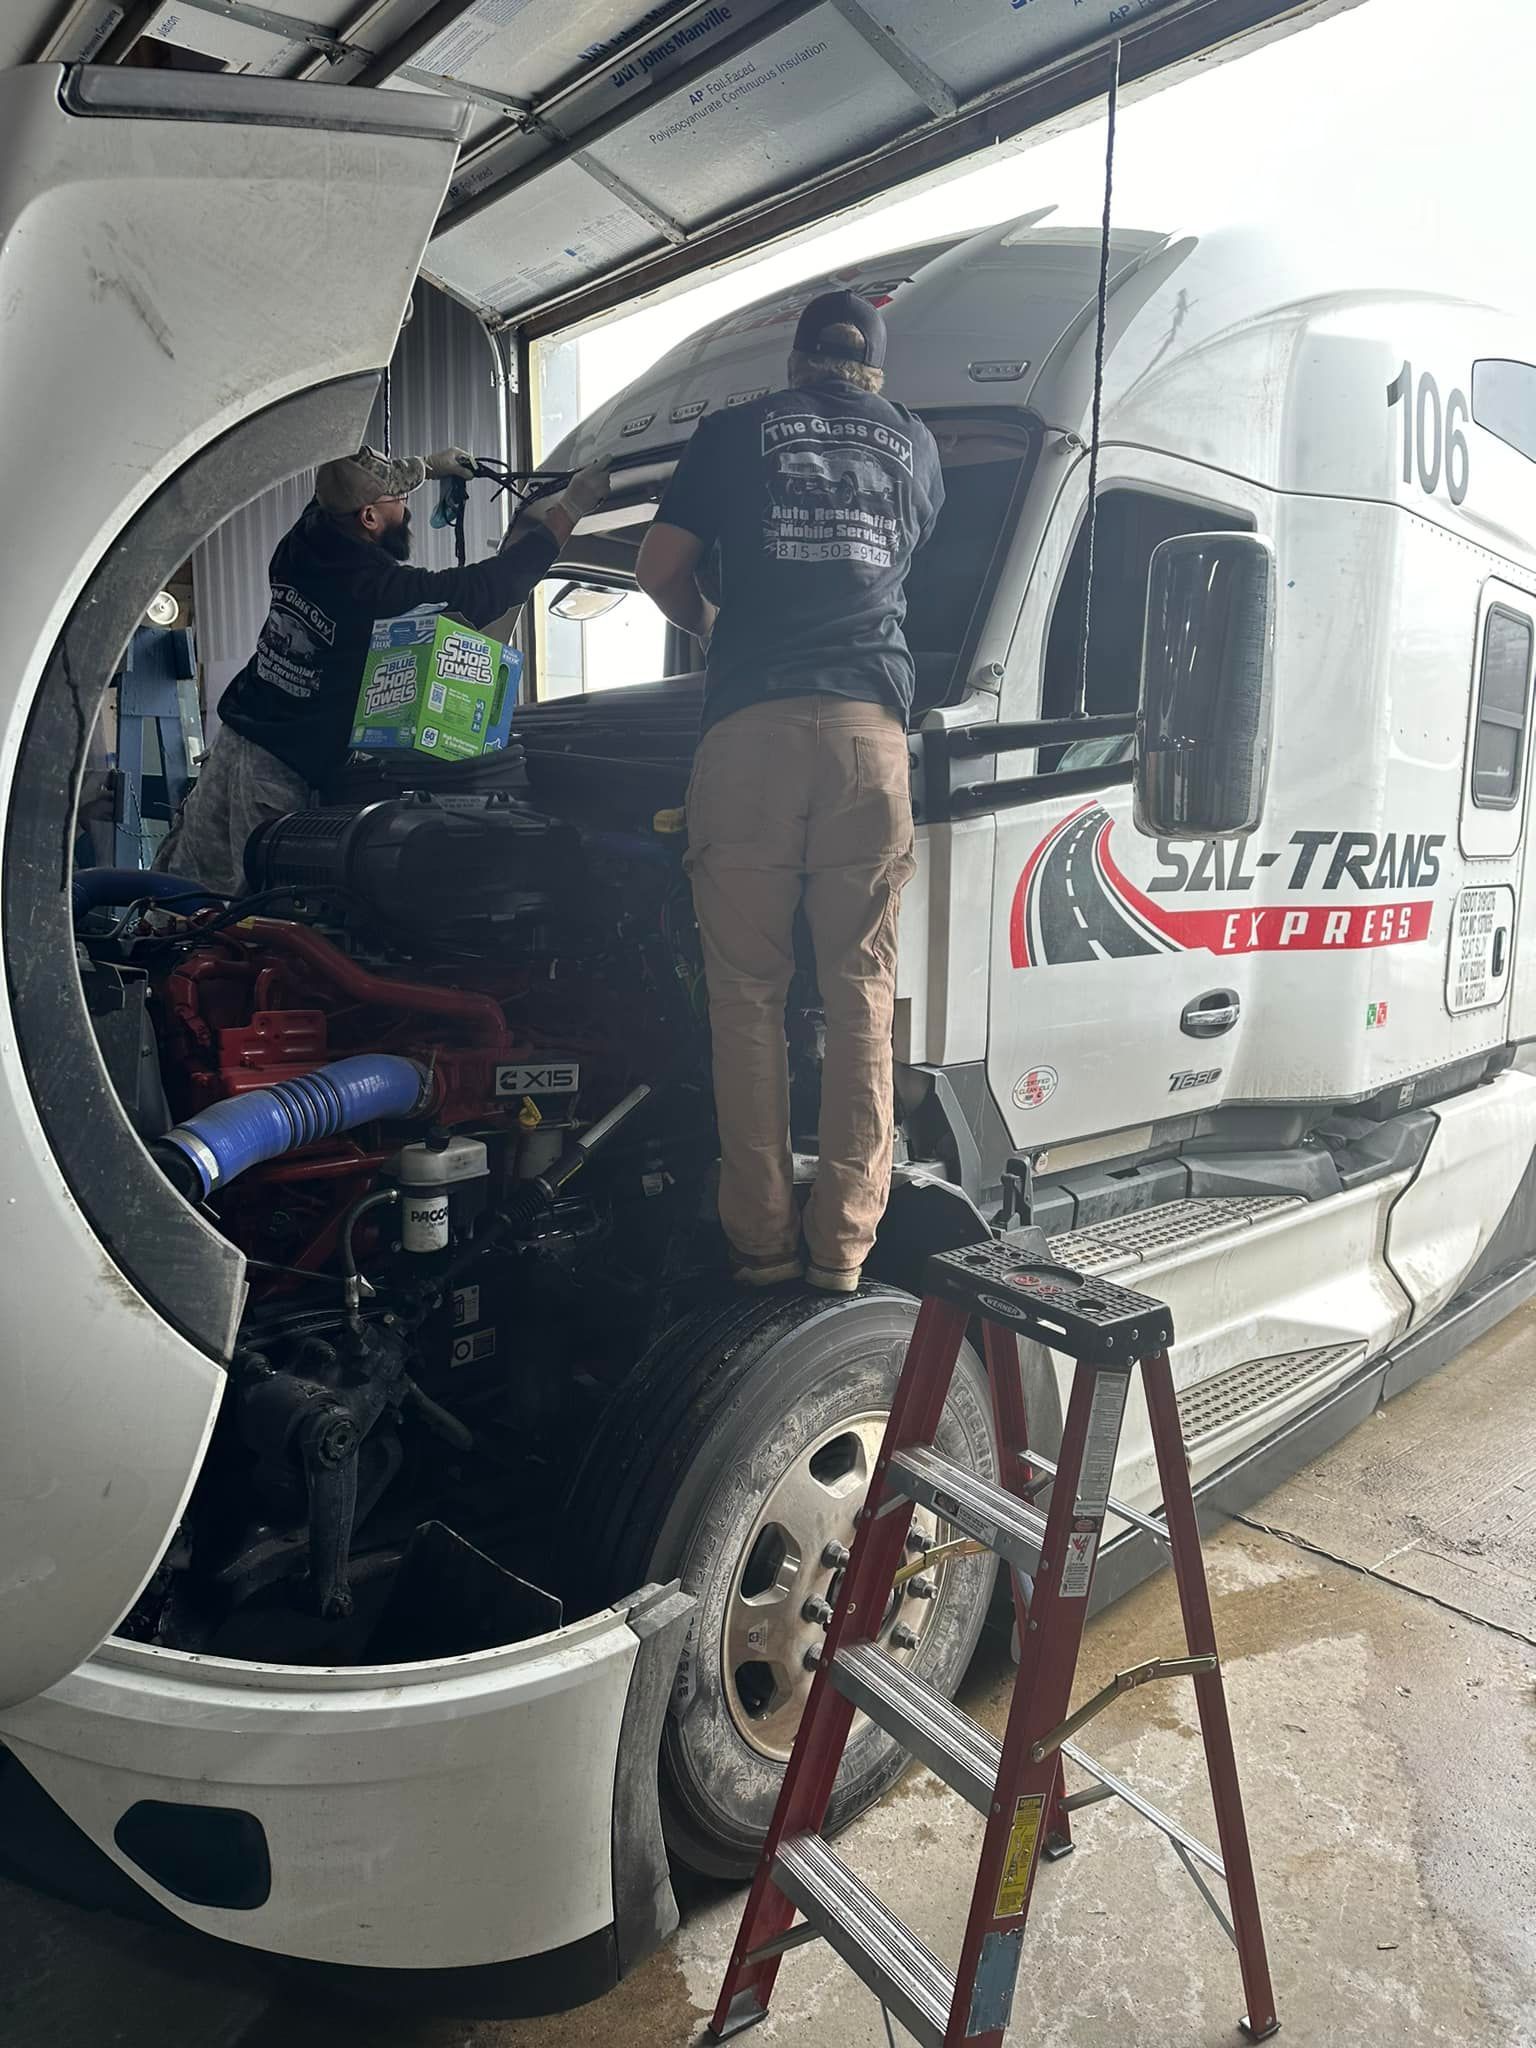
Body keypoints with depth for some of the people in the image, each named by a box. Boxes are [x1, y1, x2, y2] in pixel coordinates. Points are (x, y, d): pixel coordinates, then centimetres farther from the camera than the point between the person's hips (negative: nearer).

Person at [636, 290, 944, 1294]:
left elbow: (662, 566, 15)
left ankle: (760, 1238, 7)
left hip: (752, 728, -1)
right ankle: (843, 1242, 9)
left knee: (748, 989, 5)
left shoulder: (738, 429, 16)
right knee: (861, 991, 6)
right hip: (869, 729, 2)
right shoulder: (914, 441, 23)